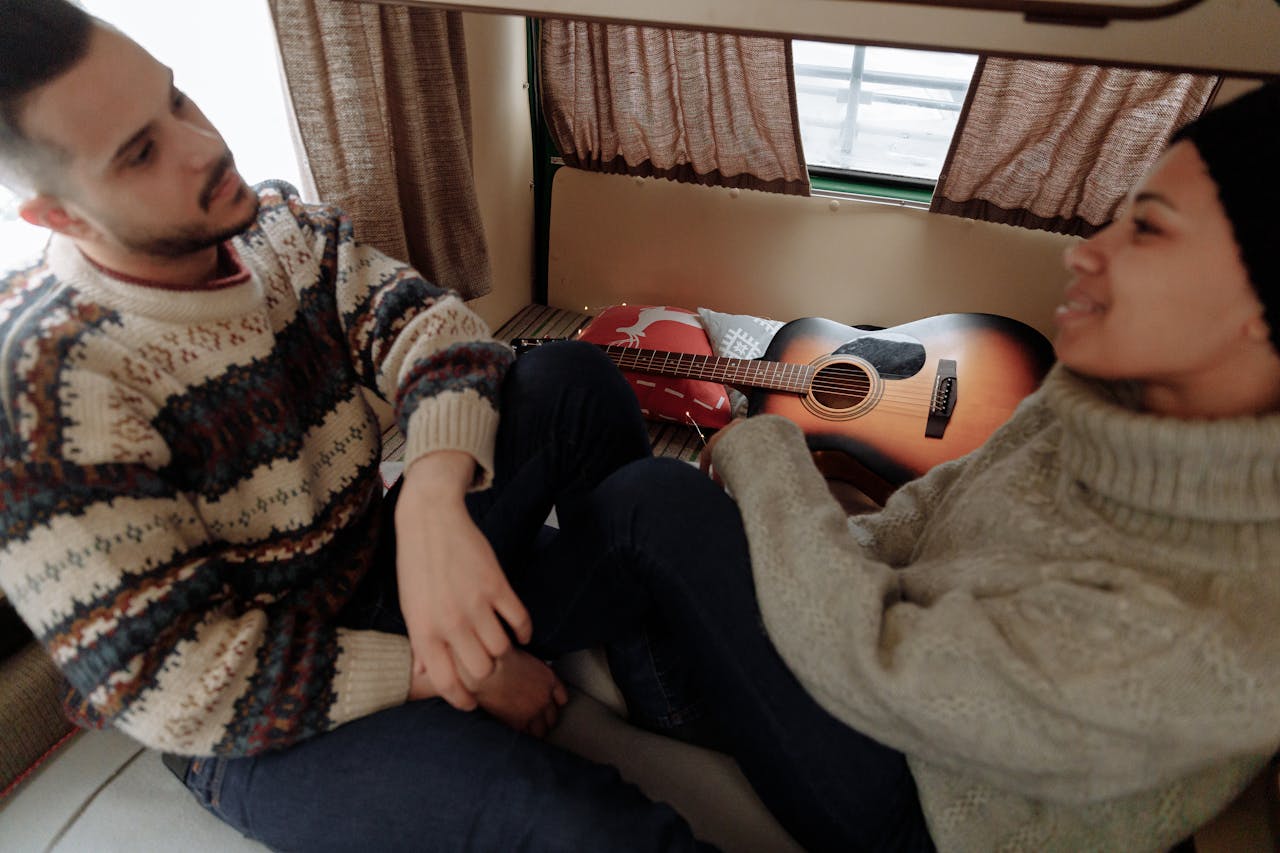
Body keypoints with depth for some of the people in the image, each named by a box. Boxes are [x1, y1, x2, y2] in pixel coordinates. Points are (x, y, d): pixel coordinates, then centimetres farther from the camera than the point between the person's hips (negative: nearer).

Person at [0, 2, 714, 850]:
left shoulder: (283, 228, -2)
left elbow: (425, 322, -14)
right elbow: (172, 683, -23)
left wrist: (433, 502, -33)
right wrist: (442, 673, -22)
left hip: (391, 559, 7)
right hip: (271, 727, -6)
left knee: (575, 378, -9)